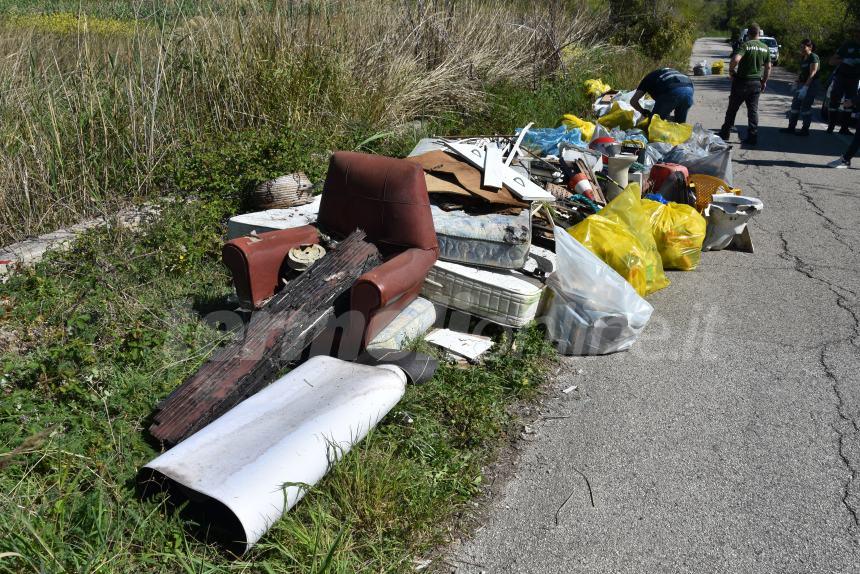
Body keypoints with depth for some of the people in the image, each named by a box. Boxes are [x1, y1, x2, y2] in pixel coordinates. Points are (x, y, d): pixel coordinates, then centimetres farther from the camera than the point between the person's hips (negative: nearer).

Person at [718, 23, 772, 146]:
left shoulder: (745, 45, -12)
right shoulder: (765, 48, 5)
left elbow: (735, 59, -28)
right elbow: (768, 67, 8)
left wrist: (731, 70, -10)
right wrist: (764, 81, 19)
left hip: (742, 81, -4)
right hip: (756, 83, 4)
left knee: (732, 109, 8)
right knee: (753, 110, 9)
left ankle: (725, 134, 16)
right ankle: (753, 137, 7)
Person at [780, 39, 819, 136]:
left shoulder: (814, 57, -13)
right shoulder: (803, 58, 11)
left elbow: (812, 74, -20)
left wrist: (805, 87, -26)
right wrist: (796, 84, 8)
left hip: (811, 85, -8)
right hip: (802, 84, 8)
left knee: (805, 107, -6)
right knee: (795, 105, 7)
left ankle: (805, 130, 1)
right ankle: (791, 127, 13)